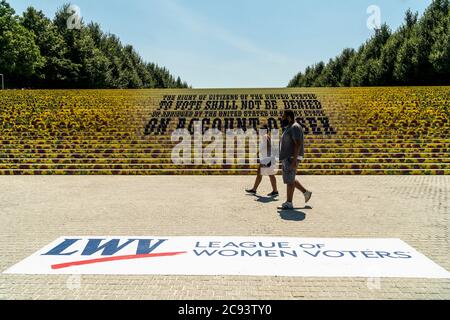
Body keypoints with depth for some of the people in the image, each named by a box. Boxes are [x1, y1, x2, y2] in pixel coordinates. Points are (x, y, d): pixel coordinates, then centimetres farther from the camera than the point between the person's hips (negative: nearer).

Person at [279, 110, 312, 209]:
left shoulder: (295, 127, -13)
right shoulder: (289, 128, 18)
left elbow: (298, 144, -21)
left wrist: (294, 160, -26)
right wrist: (283, 159, 21)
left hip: (291, 158, -10)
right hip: (287, 158, 10)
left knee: (289, 180, -6)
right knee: (290, 179, 15)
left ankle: (289, 203, 1)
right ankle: (306, 192, 25)